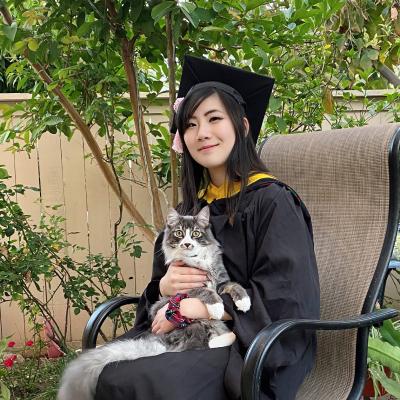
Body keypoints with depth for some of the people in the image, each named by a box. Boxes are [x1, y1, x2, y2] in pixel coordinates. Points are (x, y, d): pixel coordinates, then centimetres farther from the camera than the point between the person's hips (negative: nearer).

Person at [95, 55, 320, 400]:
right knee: (102, 371, -19)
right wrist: (165, 286, -12)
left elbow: (283, 301, -17)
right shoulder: (191, 208, 10)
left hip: (256, 345, -5)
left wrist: (189, 307, -15)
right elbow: (158, 287, 12)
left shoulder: (271, 201, -10)